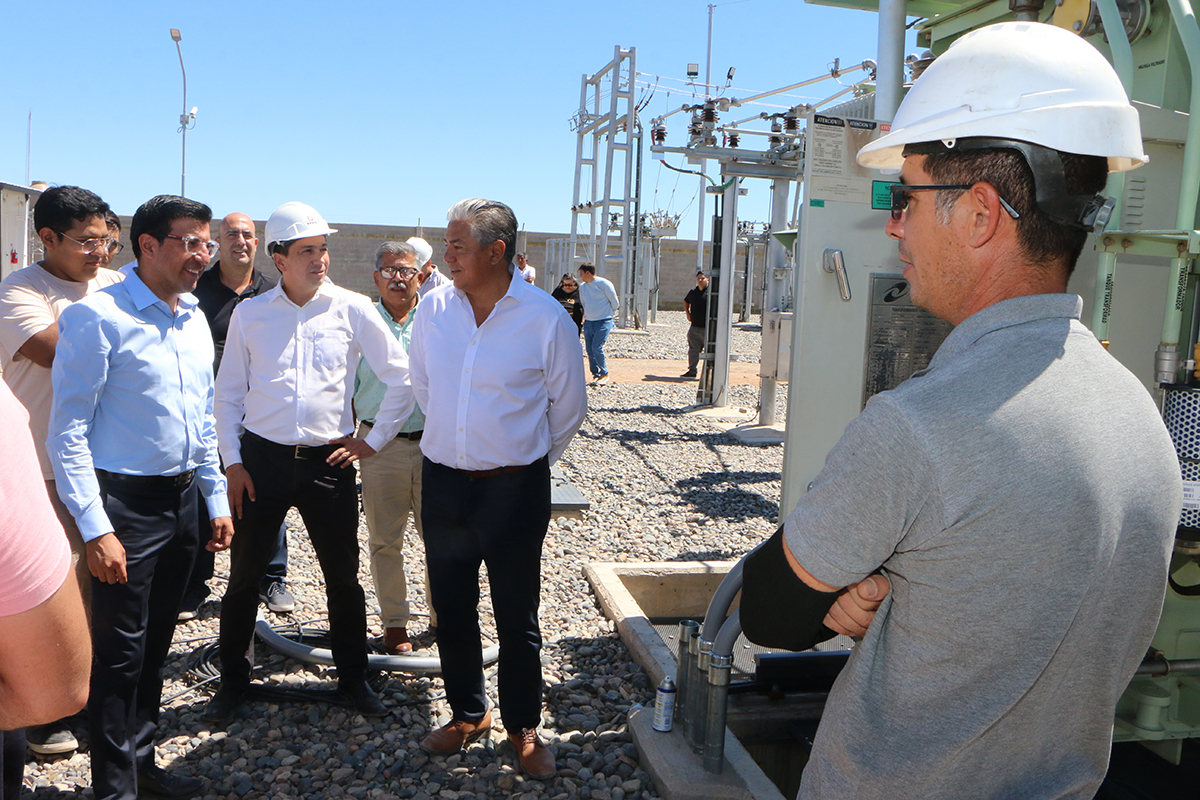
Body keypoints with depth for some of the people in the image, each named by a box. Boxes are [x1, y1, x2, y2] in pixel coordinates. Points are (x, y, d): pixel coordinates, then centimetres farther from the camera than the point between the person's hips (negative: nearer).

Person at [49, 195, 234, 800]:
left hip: (182, 500, 7)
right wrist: (96, 527, -19)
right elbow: (68, 430, -15)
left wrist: (215, 499, 15)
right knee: (121, 650, 2)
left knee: (156, 643, 17)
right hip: (126, 503, -7)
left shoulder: (196, 321, 10)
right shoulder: (97, 317, -12)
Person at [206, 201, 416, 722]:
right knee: (244, 577, 10)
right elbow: (228, 393, 8)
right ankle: (232, 682, 29)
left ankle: (353, 679, 26)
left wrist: (374, 441, 1)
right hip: (261, 459, 1)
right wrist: (232, 461, 1)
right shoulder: (249, 314, 2)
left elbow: (401, 376, 2)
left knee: (343, 577, 9)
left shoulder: (352, 309, -2)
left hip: (328, 461, 0)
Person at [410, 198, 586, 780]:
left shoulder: (546, 318, -12)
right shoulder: (434, 308, -1)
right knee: (451, 608, 15)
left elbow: (568, 408, 1)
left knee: (516, 616, 7)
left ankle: (523, 727, 27)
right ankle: (468, 714, 35)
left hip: (514, 488, -4)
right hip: (442, 482, 4)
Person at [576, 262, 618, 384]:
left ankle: (604, 374, -3)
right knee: (589, 349, 2)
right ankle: (595, 374, 12)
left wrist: (608, 314, 12)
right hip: (588, 322, 6)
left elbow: (615, 303, 1)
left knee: (596, 347, -17)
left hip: (603, 322, -6)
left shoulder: (604, 284, -7)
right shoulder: (582, 287, 11)